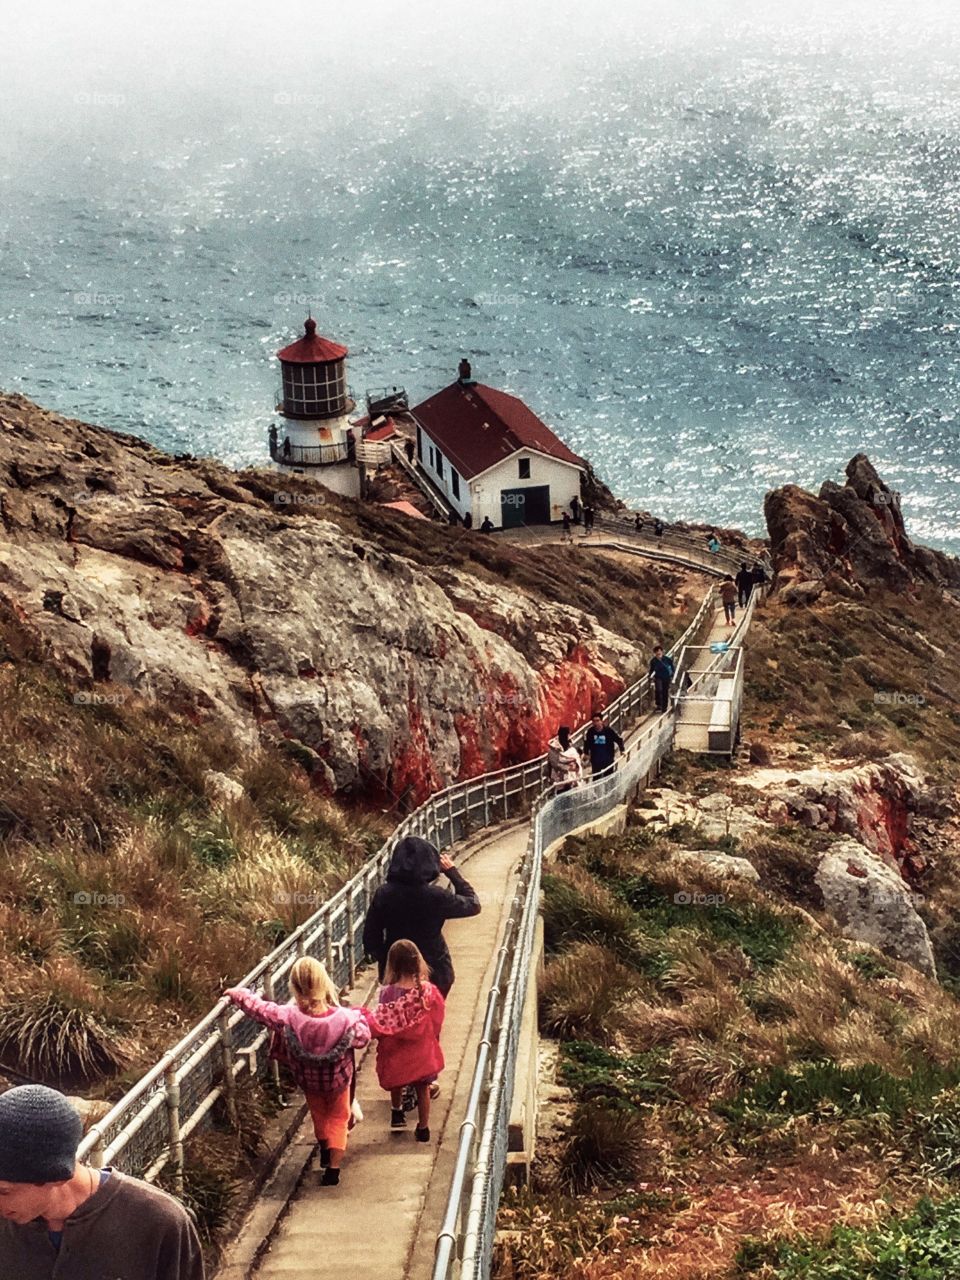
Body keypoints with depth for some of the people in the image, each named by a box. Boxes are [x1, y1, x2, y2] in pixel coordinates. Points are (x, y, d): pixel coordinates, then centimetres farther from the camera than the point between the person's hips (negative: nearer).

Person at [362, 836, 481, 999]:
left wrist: (383, 960, 12)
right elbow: (473, 905, -7)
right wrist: (452, 872, 0)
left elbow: (370, 937, -5)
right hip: (434, 973, -2)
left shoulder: (383, 894, -13)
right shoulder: (435, 896, -22)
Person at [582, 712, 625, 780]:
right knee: (596, 778, 7)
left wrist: (621, 750, -5)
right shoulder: (590, 731, -9)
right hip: (595, 761, 1)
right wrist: (586, 753, 10)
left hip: (608, 760, -1)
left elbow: (619, 739, -3)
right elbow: (586, 742, 8)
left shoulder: (609, 730, -15)